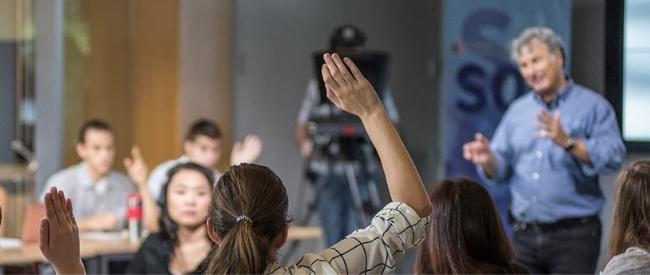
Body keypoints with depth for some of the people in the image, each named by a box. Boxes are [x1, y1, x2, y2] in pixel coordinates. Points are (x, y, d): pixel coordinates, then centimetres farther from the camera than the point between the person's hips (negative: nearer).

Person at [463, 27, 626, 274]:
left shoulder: (592, 105, -1)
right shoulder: (517, 111, 14)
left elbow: (614, 157, -14)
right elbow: (501, 170, 13)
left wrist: (568, 143, -26)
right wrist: (488, 160, -10)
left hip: (573, 234, -5)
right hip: (524, 233, 5)